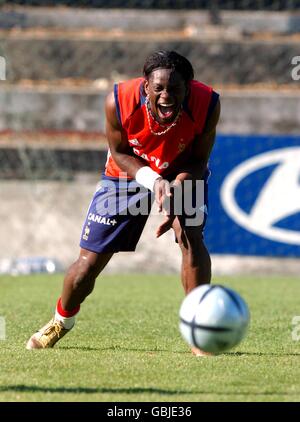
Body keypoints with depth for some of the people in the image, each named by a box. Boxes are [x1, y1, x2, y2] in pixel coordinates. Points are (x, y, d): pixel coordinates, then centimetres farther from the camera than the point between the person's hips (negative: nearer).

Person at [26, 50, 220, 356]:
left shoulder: (206, 105, -32)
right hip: (129, 172, 0)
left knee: (191, 237, -28)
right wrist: (153, 181, -33)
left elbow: (198, 161, -18)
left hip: (183, 173, 0)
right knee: (89, 262, 1)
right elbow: (119, 153, -16)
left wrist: (175, 192, -36)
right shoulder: (119, 102, -34)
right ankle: (62, 320, 32)